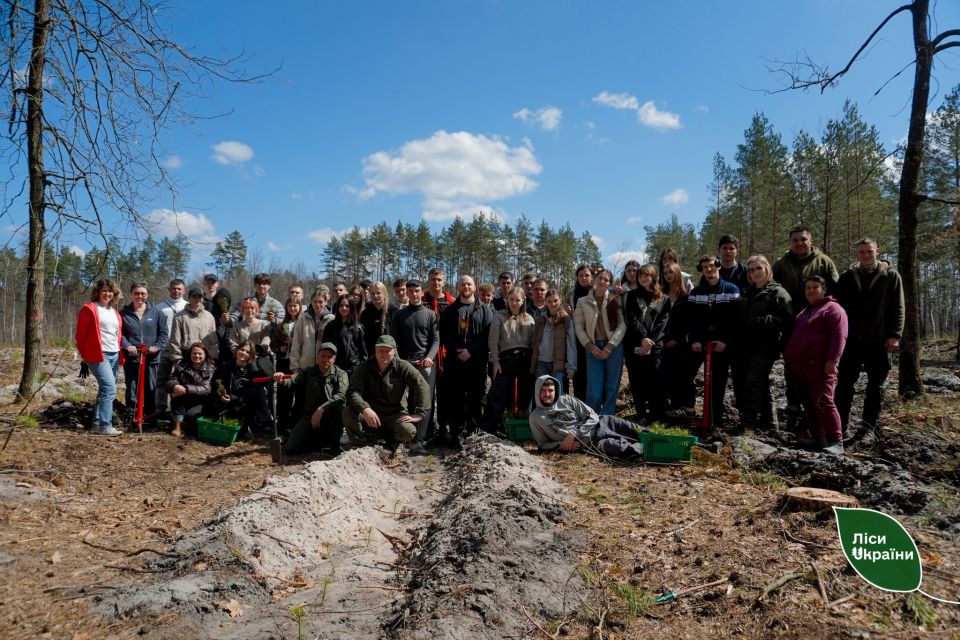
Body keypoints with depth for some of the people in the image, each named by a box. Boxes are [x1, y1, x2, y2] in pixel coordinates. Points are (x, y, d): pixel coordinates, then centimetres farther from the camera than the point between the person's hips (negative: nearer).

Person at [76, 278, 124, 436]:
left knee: (104, 389, 11)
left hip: (114, 355, 7)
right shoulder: (89, 309, -3)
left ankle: (97, 424, 19)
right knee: (110, 388, -16)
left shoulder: (114, 311, 17)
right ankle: (105, 426, -13)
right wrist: (84, 359, -4)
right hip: (98, 355, -7)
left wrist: (120, 352, 17)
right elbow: (81, 336, -3)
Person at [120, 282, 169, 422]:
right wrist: (127, 346, -17)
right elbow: (119, 333, 1)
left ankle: (150, 414, 17)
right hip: (131, 357, 0)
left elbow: (164, 333, 3)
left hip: (151, 357, 0)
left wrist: (157, 346, -12)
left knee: (151, 388, 6)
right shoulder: (124, 313, 4)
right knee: (132, 387, 3)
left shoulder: (156, 311, 2)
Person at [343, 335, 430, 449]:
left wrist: (419, 414, -21)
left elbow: (422, 386, -12)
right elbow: (353, 391, -17)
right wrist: (365, 409, -36)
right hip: (370, 413, 0)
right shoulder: (364, 367, -5)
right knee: (348, 413, -28)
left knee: (408, 431, -29)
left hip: (395, 414, 0)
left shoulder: (402, 367, -6)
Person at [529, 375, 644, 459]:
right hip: (585, 441, -4)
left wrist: (574, 434, -13)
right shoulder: (535, 417, 2)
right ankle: (644, 450, -44)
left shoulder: (566, 400, 7)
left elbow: (593, 417, 2)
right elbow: (542, 445, 9)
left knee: (636, 430, -12)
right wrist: (562, 445, -9)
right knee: (609, 445, -34)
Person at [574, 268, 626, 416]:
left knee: (612, 388, 3)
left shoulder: (615, 300, 2)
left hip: (614, 347, 0)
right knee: (594, 391, -3)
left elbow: (622, 325, -3)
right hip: (593, 349, 0)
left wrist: (609, 347, -10)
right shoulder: (584, 302, 6)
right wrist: (591, 347, -6)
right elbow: (579, 327, 5)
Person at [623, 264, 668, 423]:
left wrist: (650, 342, -10)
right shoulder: (632, 295, 12)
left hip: (654, 346, -1)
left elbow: (662, 322, 2)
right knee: (637, 381, 2)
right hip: (634, 345, 1)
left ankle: (656, 416, 6)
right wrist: (643, 337, -13)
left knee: (655, 381, -3)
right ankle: (640, 414, 11)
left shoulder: (662, 298, 12)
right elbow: (631, 319, 0)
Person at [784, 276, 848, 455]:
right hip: (799, 365, 9)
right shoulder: (804, 311, 24)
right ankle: (818, 437, 16)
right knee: (808, 403, 9)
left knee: (823, 402, -11)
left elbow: (839, 335, -14)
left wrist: (832, 360, -22)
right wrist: (788, 356, 24)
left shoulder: (832, 308, -3)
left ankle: (836, 441, -6)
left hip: (819, 365, -8)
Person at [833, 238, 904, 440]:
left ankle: (867, 428, 12)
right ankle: (839, 426, 7)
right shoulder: (846, 277, 8)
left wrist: (894, 335, -10)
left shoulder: (891, 276, 3)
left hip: (879, 341, -1)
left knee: (875, 386, 5)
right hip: (851, 340, 2)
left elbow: (898, 309, 0)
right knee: (844, 384, 2)